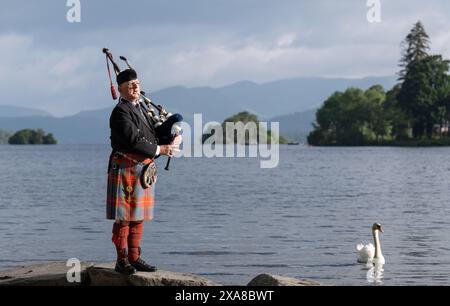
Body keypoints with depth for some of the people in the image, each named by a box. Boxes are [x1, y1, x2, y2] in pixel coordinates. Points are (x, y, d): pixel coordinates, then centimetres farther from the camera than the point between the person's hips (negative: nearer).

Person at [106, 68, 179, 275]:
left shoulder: (140, 108, 17)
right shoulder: (120, 112, -12)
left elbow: (151, 134, 22)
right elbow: (134, 140, -22)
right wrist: (159, 150, -19)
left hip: (144, 170, 9)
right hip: (126, 169, -9)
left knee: (138, 216, 11)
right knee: (123, 217, -3)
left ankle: (134, 258, 17)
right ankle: (122, 261, 3)